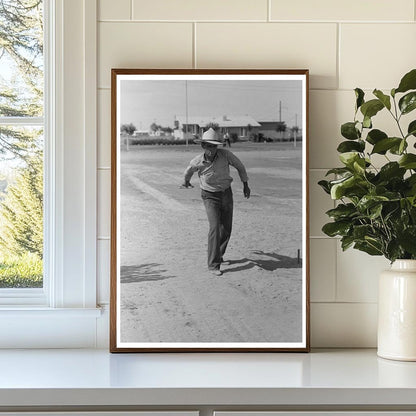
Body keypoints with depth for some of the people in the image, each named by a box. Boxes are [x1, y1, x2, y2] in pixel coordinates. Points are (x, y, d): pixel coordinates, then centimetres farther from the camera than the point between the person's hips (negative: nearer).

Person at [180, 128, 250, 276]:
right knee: (215, 227, -20)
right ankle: (213, 264, -15)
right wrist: (186, 181, 27)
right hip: (210, 197, -3)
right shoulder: (197, 162, -20)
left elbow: (239, 165, 0)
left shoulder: (225, 154, -19)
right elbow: (189, 170, 6)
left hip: (226, 194, 3)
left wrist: (245, 185, 7)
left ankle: (219, 253, 38)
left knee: (226, 229, 11)